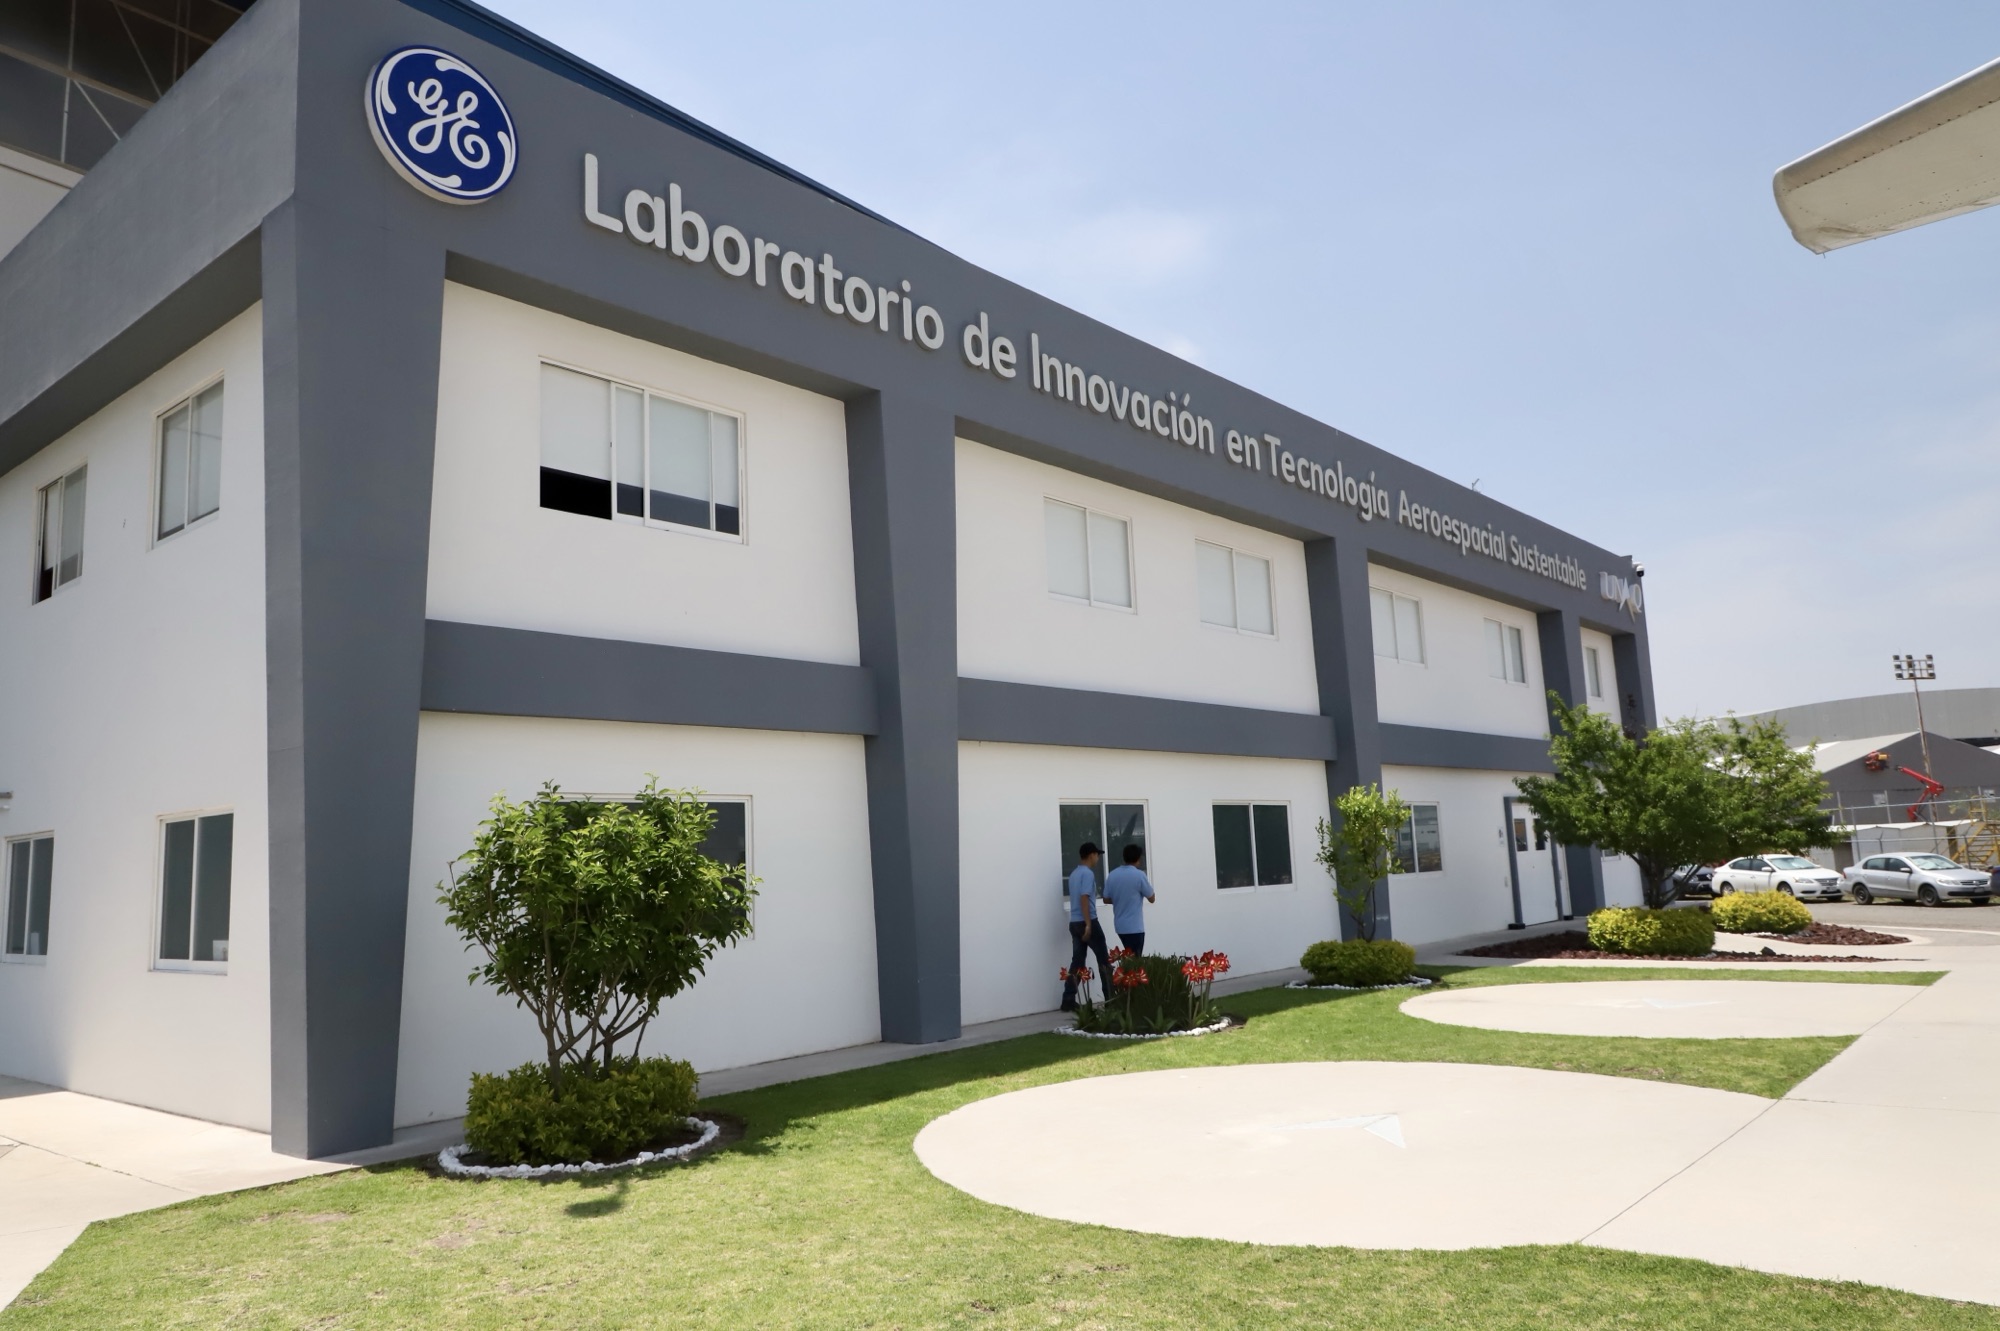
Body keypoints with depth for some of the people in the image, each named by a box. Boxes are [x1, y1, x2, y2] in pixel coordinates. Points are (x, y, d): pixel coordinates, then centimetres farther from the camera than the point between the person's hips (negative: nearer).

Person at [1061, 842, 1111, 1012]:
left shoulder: (1074, 874, 15)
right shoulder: (1088, 873, -12)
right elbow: (1084, 899, -21)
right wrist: (1088, 925, -23)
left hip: (1074, 923, 8)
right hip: (1087, 922, -8)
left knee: (1077, 961, 7)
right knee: (1104, 959, 4)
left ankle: (1068, 1000, 2)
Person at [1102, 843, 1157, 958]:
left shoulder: (1112, 875, 3)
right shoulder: (1139, 875, -13)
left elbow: (1106, 899, 10)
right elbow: (1151, 898, -3)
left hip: (1120, 925, 6)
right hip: (1135, 926, -6)